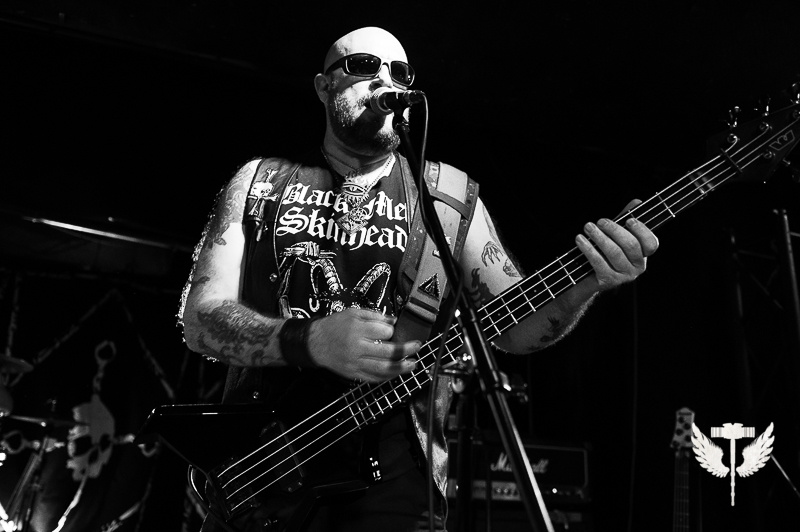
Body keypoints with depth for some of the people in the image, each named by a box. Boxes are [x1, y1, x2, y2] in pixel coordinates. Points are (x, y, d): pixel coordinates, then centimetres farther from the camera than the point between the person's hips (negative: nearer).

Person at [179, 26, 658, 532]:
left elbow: (515, 327, 2)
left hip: (392, 477, 0)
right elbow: (200, 317, -3)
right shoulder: (261, 180, 5)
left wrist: (587, 280, -20)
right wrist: (310, 341, -22)